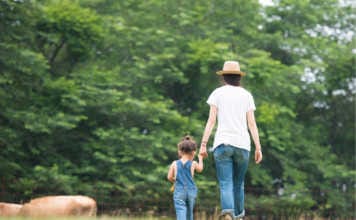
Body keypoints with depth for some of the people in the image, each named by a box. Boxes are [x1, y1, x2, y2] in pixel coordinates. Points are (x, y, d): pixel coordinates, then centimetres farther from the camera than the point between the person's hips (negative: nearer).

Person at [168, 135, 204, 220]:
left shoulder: (174, 164, 0)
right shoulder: (193, 164, 0)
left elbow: (169, 177, 2)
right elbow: (200, 169, 21)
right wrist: (200, 159, 39)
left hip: (179, 192, -1)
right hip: (191, 191, 1)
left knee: (181, 212, -13)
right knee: (189, 212, 18)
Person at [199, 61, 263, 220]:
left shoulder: (217, 93, 7)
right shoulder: (246, 95, 11)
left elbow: (211, 120, -1)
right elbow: (252, 123, 5)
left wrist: (203, 144, -2)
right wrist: (258, 148, 5)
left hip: (222, 143, -2)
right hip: (242, 144, 2)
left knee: (225, 184, -10)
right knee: (238, 184, 15)